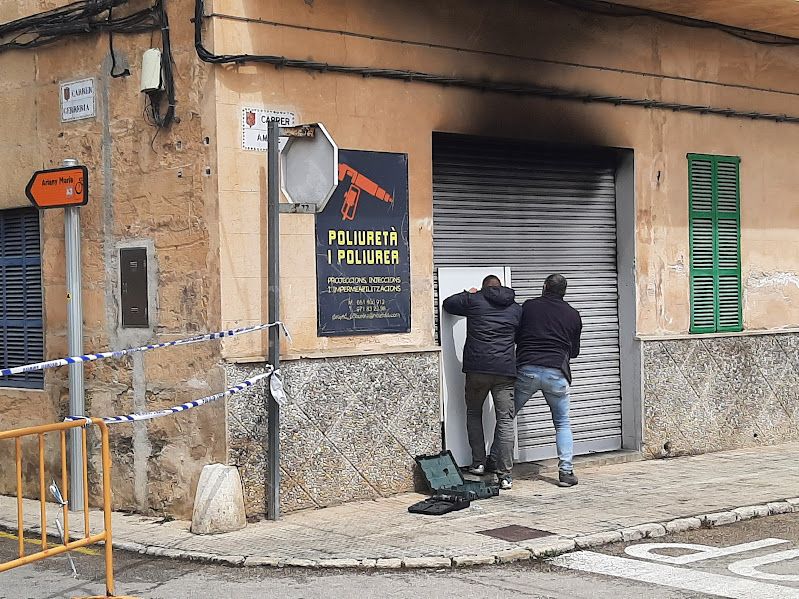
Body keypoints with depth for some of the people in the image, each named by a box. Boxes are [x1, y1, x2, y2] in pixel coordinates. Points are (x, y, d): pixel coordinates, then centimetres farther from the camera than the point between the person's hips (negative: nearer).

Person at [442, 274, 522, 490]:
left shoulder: (474, 300, 5)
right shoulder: (516, 308, 13)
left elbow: (448, 304, 18)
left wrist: (467, 294, 34)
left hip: (477, 369, -1)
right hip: (506, 371, 1)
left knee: (473, 414, 20)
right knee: (505, 420, 0)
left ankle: (478, 462, 16)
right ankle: (505, 474, -5)